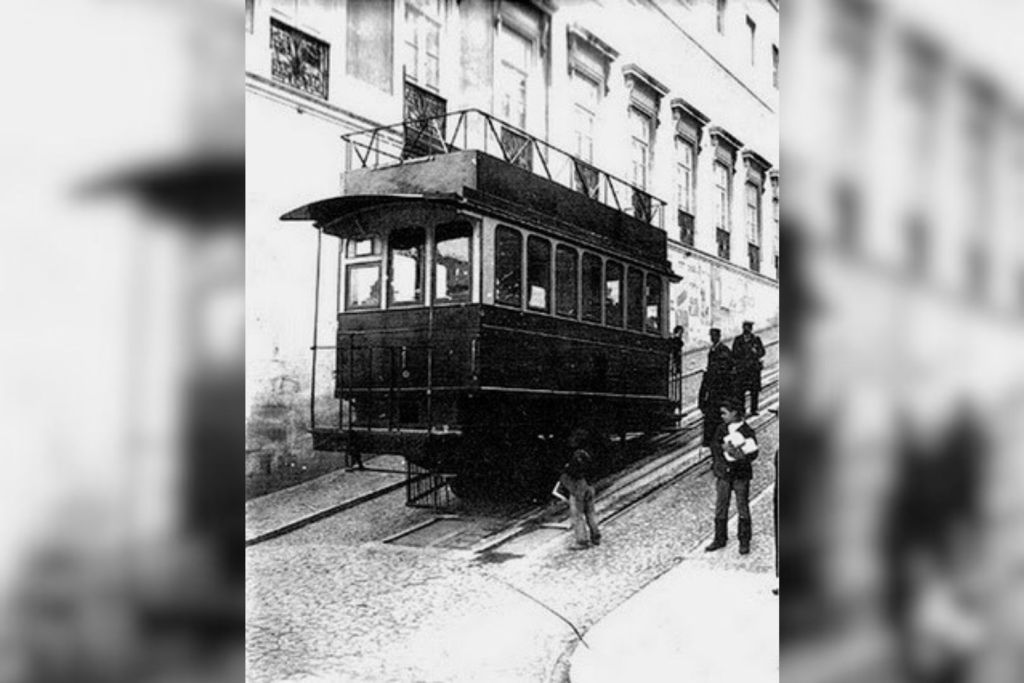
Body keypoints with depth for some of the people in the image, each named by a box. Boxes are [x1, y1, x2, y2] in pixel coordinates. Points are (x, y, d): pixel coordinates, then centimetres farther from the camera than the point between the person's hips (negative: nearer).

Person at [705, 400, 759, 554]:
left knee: (743, 509, 4)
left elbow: (753, 453, -12)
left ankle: (744, 542, 16)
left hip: (741, 474, -4)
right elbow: (714, 446, 0)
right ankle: (720, 539, 23)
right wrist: (724, 447, -17)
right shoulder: (722, 428, 6)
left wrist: (741, 456, -27)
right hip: (723, 473, 4)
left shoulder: (747, 431, -9)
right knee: (720, 508, 10)